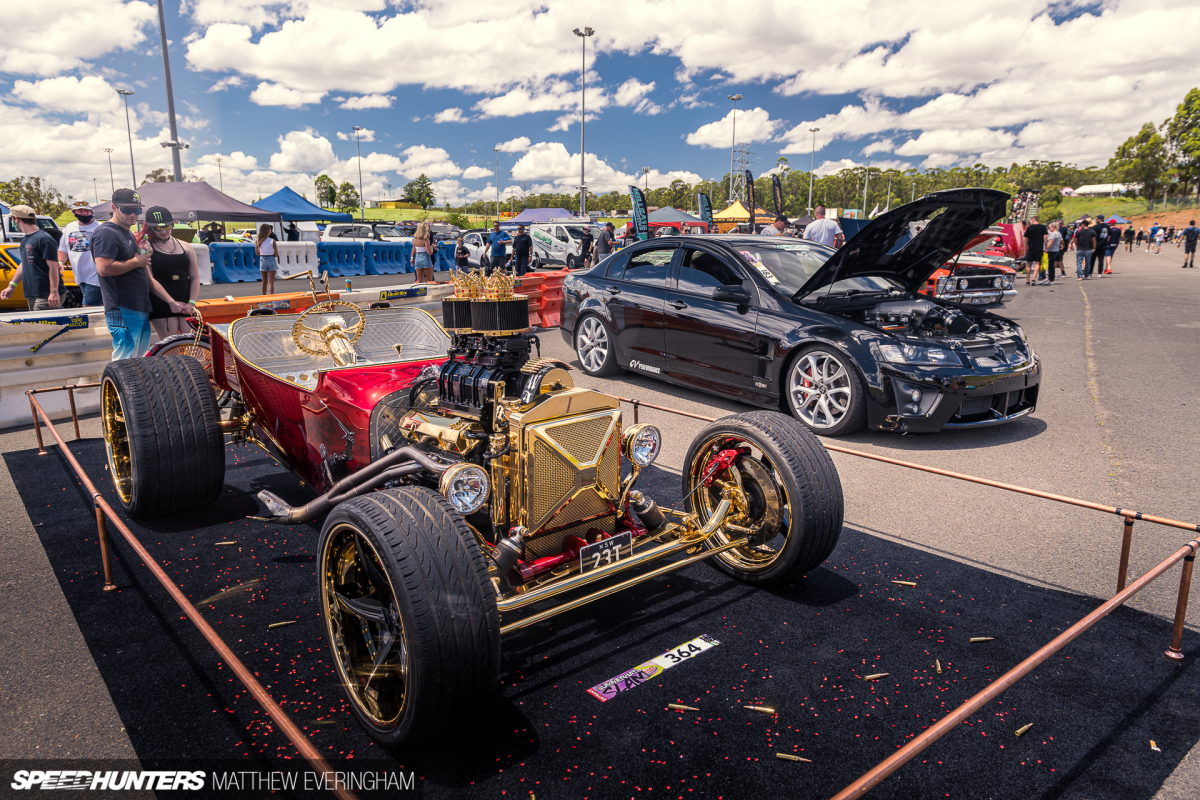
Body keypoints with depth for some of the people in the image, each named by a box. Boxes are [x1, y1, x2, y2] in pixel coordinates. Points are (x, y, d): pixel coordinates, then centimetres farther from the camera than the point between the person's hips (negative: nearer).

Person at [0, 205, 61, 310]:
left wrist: (54, 292, -23)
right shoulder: (25, 240, 16)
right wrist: (11, 286, 23)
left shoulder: (44, 239, -13)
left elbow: (53, 266, -18)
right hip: (31, 296, 9)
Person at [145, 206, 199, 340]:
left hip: (186, 305, 3)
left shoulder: (185, 247, 13)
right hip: (162, 306, -3)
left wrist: (191, 302, -4)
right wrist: (171, 302, -16)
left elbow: (195, 278, 10)